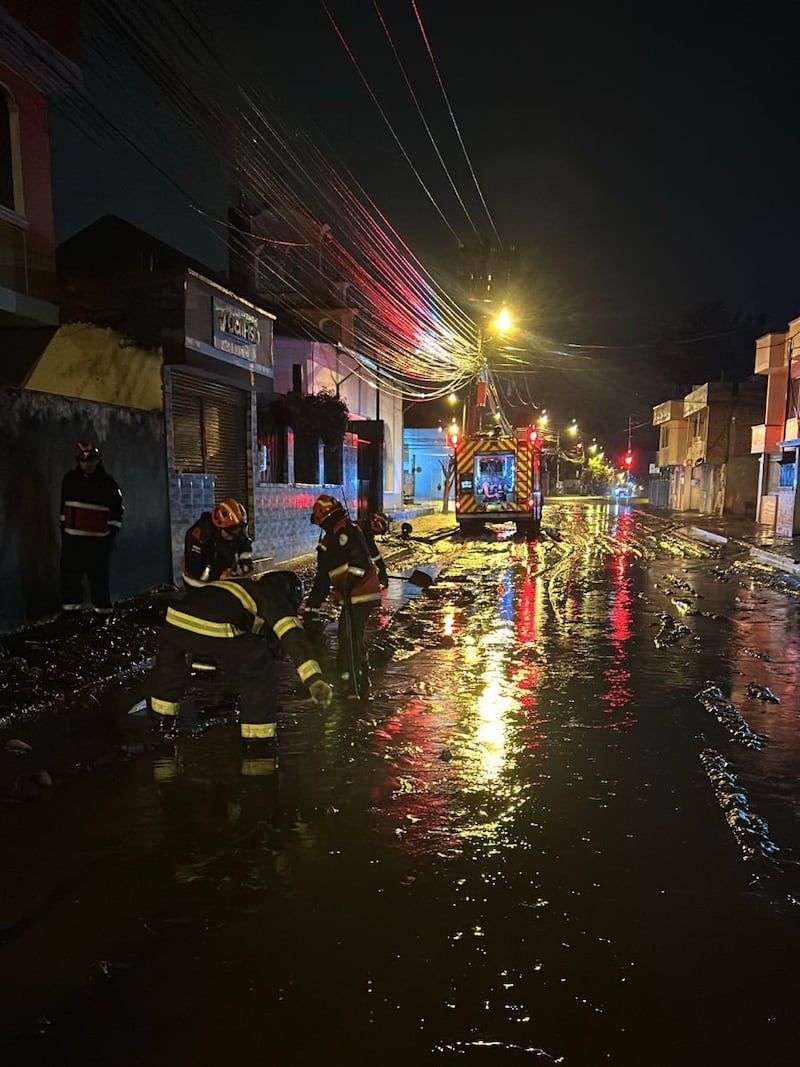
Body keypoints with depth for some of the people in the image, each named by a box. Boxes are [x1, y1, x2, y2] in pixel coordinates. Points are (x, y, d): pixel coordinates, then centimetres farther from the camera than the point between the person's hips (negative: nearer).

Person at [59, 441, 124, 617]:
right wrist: (62, 527, 17)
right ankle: (71, 605, 20)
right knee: (70, 573, 7)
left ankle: (103, 607, 8)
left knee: (99, 575, -1)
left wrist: (112, 532, -3)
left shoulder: (107, 482, -5)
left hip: (98, 538, -3)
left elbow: (117, 508, 0)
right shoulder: (70, 479, 6)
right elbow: (64, 505, 18)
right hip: (72, 537, 4)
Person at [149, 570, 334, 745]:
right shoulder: (275, 596, 15)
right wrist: (314, 679, -15)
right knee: (260, 674, 13)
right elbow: (293, 636, -4)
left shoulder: (243, 584, 36)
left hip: (175, 619, 7)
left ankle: (163, 721, 48)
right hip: (215, 632, -7)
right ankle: (258, 738, 19)